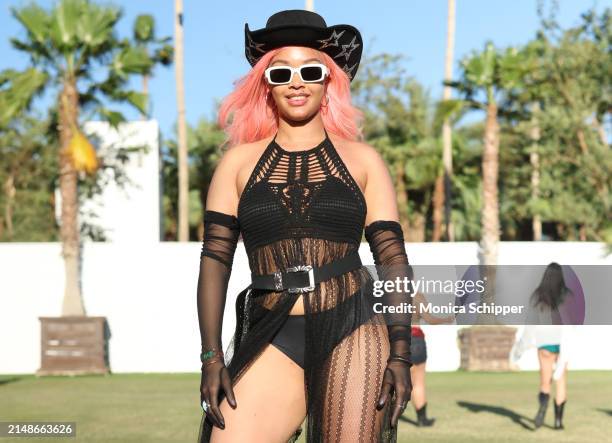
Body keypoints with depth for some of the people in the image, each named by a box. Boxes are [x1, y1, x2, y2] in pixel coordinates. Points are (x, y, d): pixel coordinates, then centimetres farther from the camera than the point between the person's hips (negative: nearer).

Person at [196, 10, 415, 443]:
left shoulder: (362, 160, 9)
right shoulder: (239, 161, 11)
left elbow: (393, 259, 5)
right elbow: (215, 259, 6)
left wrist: (400, 356, -4)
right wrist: (211, 356, -3)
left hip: (353, 332, -1)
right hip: (271, 340, 1)